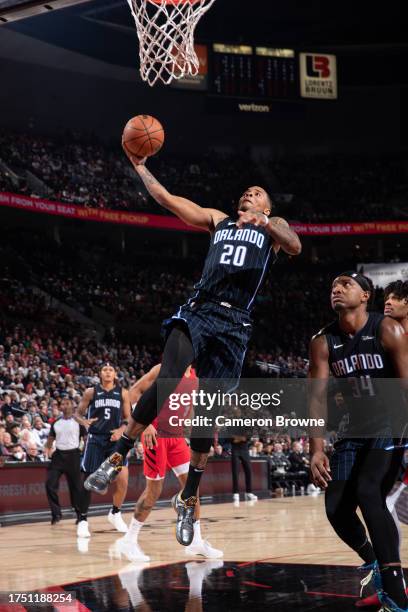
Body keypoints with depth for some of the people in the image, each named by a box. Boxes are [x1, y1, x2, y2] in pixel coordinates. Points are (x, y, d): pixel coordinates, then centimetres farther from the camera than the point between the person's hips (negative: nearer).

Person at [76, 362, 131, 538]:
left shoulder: (123, 393, 6)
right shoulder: (91, 392, 4)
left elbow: (128, 418, 8)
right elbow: (78, 413, 9)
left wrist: (121, 429, -12)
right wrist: (84, 422, -13)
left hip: (115, 439, 1)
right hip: (95, 439, -1)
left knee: (122, 479, -10)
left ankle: (115, 513, 13)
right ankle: (83, 520, 10)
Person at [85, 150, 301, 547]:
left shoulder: (273, 227, 16)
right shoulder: (218, 219, 23)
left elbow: (295, 247, -7)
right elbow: (166, 198, 20)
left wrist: (266, 225, -25)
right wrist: (140, 166, 13)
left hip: (234, 325, -1)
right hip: (196, 312, 1)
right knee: (166, 383, -20)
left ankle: (188, 500, 10)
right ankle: (117, 459, -8)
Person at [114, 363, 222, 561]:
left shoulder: (195, 378, 10)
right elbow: (134, 391, -12)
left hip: (177, 437, 7)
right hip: (157, 435, -7)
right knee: (154, 490, -4)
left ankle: (196, 541, 11)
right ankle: (129, 541, 8)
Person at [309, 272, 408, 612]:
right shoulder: (323, 343, -2)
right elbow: (318, 397, -2)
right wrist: (317, 450, -11)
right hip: (354, 432, 5)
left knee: (368, 492, -26)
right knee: (336, 507, -3)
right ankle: (373, 562, 28)